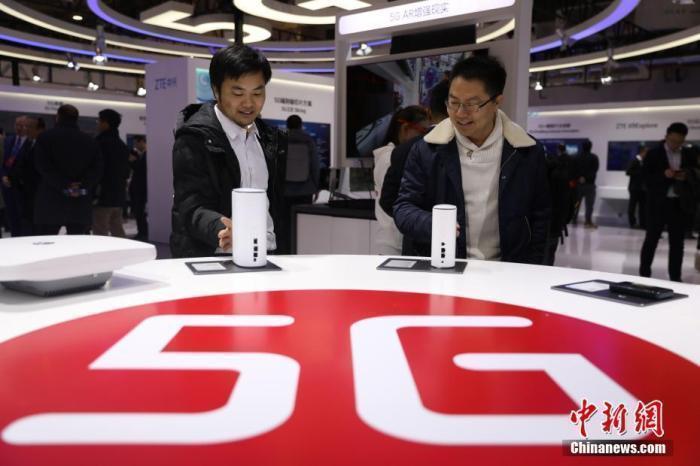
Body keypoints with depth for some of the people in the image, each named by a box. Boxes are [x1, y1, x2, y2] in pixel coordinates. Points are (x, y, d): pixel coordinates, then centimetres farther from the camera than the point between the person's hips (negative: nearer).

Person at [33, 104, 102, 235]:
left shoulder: (45, 138, 2)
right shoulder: (91, 141, 10)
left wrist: (64, 185, -12)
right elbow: (97, 169, 1)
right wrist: (83, 185, -9)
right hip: (80, 205, 3)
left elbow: (44, 167, -9)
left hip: (50, 203, -3)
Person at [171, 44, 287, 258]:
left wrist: (283, 252, 10)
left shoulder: (272, 139, 12)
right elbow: (192, 208, -12)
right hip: (215, 260, -4)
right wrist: (223, 230, -30)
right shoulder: (194, 138, -5)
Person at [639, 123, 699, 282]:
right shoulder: (654, 154, -1)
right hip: (658, 203, -3)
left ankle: (675, 278, 12)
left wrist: (686, 177, -13)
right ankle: (644, 274, 13)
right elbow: (645, 177, -7)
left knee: (677, 242, 6)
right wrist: (663, 175, -21)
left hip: (680, 204, 3)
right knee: (651, 239, 4)